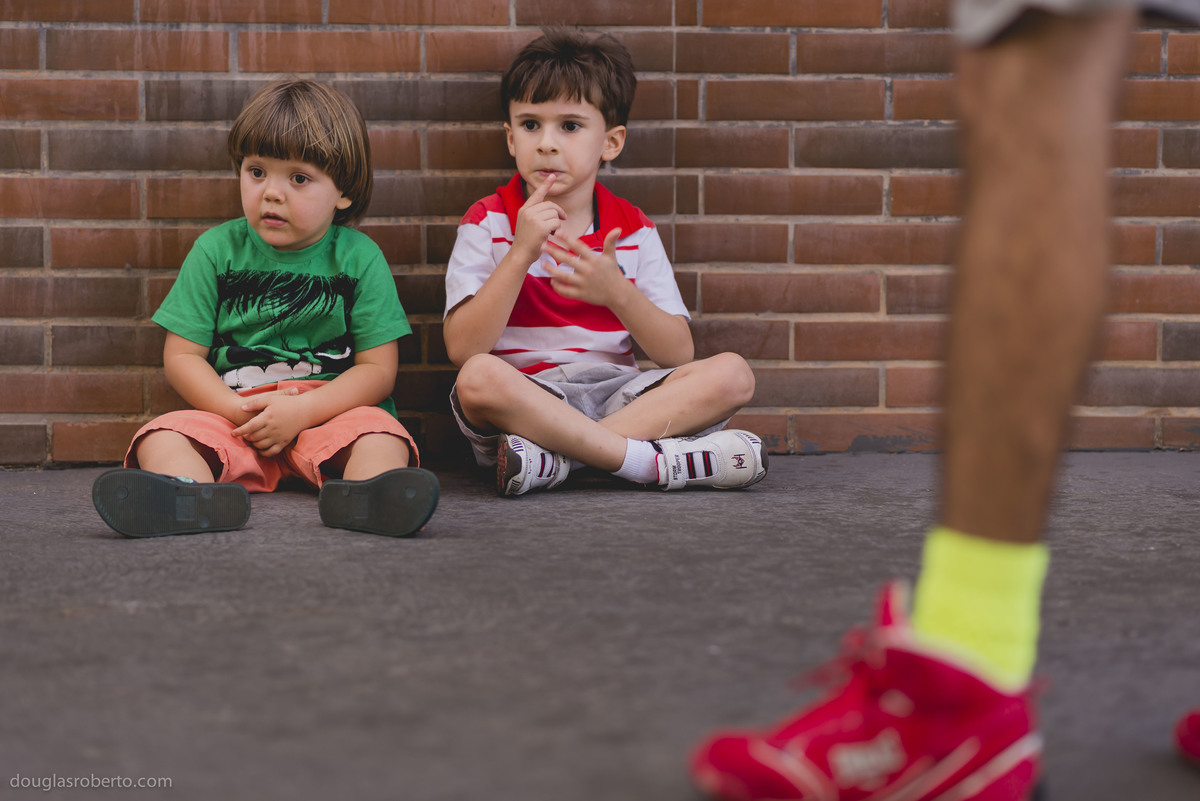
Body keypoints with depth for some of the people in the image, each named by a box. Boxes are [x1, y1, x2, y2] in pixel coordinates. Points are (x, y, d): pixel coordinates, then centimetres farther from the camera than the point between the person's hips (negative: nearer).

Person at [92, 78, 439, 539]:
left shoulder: (359, 258, 2)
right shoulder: (216, 250, 6)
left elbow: (378, 369, -3)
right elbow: (182, 355, 4)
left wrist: (301, 409, -17)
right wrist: (237, 411, -13)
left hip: (329, 410, -1)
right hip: (233, 410, 2)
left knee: (379, 435, -31)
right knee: (162, 436, -25)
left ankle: (366, 496, -62)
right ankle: (188, 496, -56)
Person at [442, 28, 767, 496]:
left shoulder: (633, 230, 9)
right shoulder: (488, 223, 2)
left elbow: (676, 355, 2)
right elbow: (462, 351, -10)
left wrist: (616, 292, -15)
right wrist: (522, 253, -17)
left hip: (616, 395, 4)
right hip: (524, 398, -3)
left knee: (732, 375, -19)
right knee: (479, 378, -36)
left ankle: (554, 458, -29)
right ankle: (653, 461, -32)